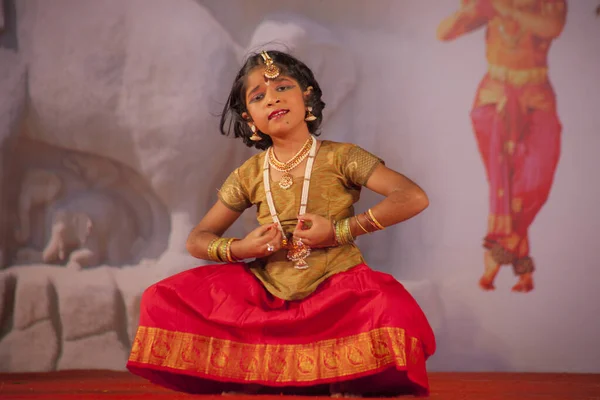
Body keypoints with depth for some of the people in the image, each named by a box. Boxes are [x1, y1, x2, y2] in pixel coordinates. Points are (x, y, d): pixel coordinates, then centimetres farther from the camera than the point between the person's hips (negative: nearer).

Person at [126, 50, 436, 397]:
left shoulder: (339, 157, -3)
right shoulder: (249, 176, 7)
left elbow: (415, 198, -14)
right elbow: (197, 239, 13)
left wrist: (341, 231, -18)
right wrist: (238, 249, -9)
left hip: (336, 287, -3)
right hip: (266, 294, 4)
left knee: (396, 313, -36)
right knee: (163, 301, -8)